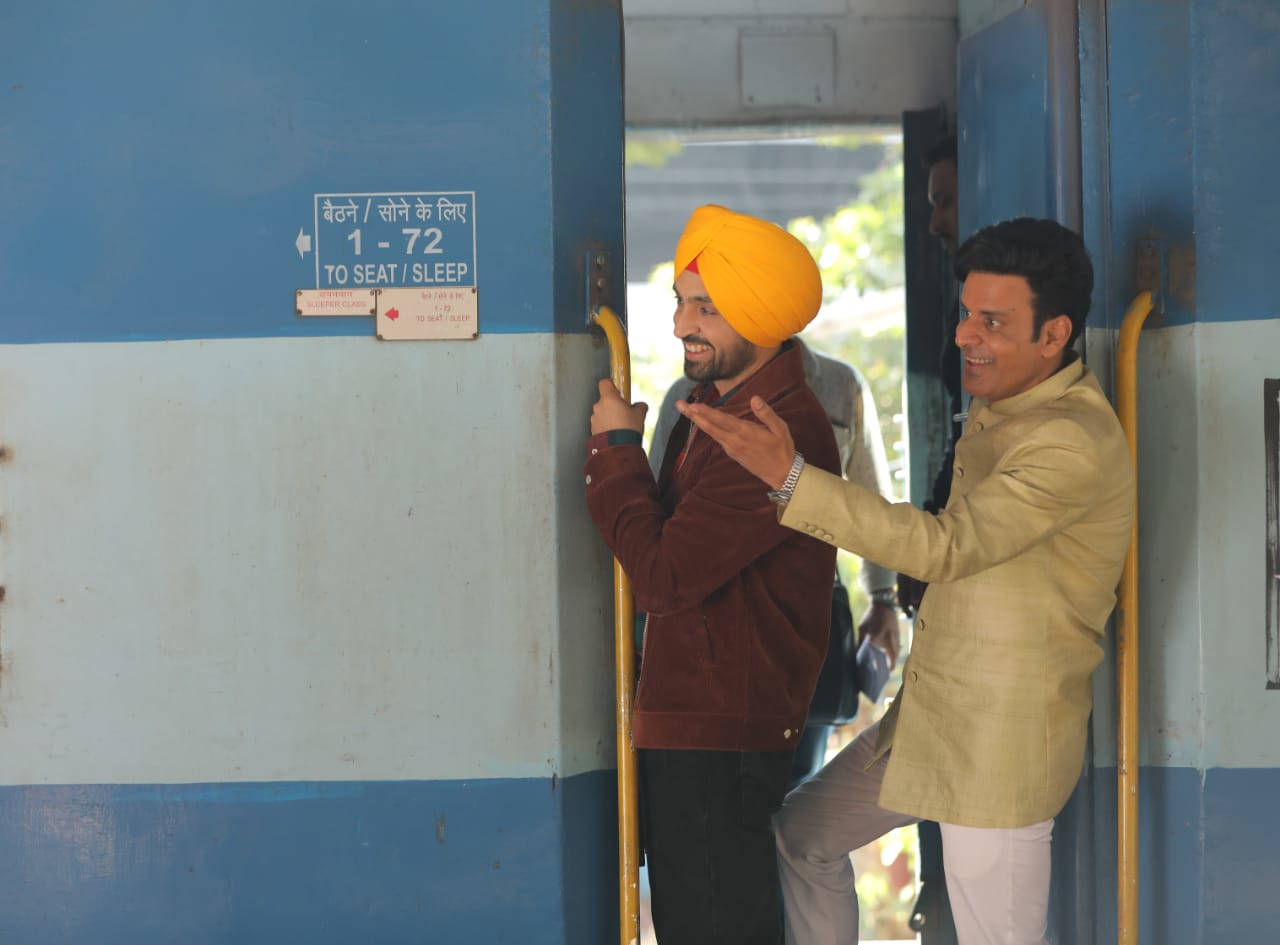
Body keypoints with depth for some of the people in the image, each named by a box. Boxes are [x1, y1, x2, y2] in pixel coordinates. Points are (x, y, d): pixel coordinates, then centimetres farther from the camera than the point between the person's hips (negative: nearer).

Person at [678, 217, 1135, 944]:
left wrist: (790, 477, -36)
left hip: (1003, 742, -10)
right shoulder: (999, 407, 8)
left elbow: (946, 547, -32)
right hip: (927, 717, 10)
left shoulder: (1074, 443, -23)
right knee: (803, 834, 20)